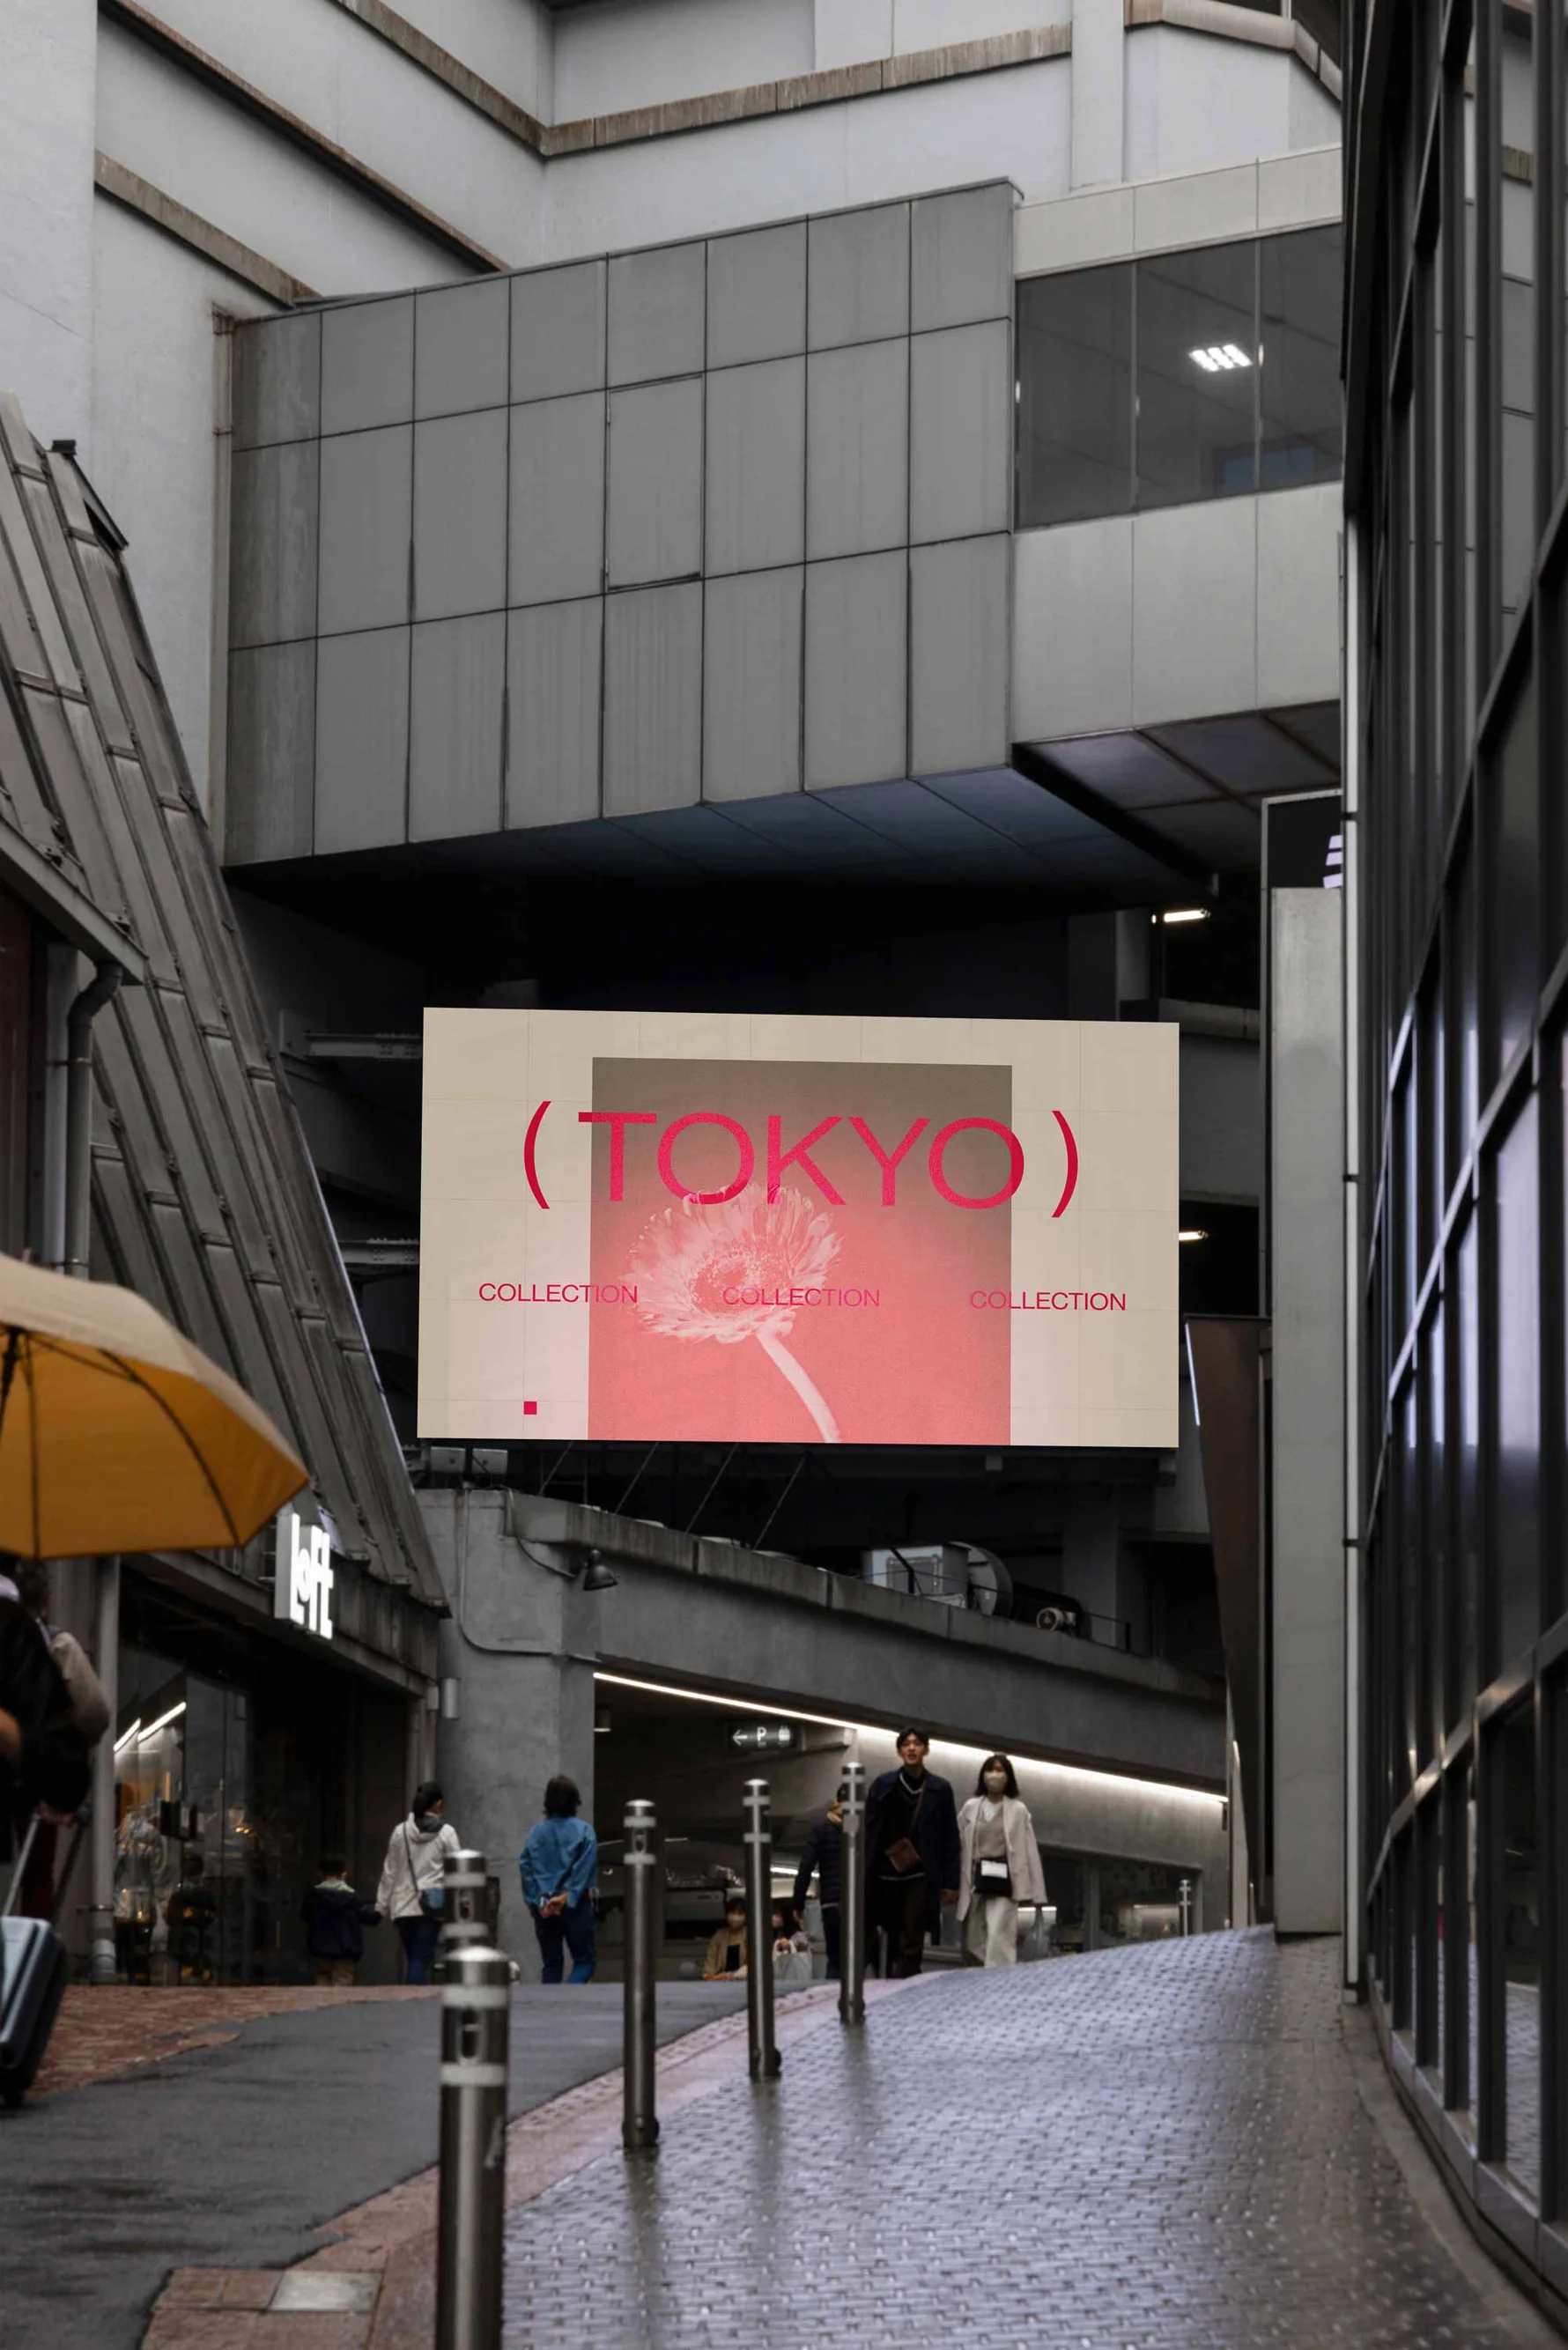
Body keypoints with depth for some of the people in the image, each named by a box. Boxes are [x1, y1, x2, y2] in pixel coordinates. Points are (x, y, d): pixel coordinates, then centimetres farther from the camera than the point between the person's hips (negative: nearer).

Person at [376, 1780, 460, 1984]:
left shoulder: (400, 1831, 5)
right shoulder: (446, 1832, -4)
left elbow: (389, 1871, 9)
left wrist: (383, 1905, 16)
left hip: (403, 1906, 3)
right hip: (431, 1907, -3)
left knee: (413, 1960, 13)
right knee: (421, 1960, -4)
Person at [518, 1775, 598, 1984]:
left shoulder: (536, 1833, 5)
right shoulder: (583, 1831, -4)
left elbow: (525, 1868, -2)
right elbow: (585, 1869, -13)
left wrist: (539, 1901, -6)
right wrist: (567, 1897, -12)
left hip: (543, 1909, 3)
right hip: (575, 1906, -3)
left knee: (551, 1964, 11)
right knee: (585, 1960, 2)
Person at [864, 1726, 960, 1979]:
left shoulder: (939, 1790, 2)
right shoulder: (883, 1786, 3)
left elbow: (950, 1839, 4)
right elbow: (868, 1832, 3)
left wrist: (950, 1883, 0)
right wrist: (862, 1876, -3)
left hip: (921, 1875, -2)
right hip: (886, 1874, 2)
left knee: (911, 1942, -9)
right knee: (894, 1940, 8)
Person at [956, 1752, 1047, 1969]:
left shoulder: (1018, 1810, 3)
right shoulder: (970, 1808, 10)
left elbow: (1029, 1849, 2)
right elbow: (959, 1846, 8)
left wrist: (1036, 1891, -2)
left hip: (1003, 1880, -4)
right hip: (976, 1880, 4)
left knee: (998, 1936, -17)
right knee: (973, 1942, 5)